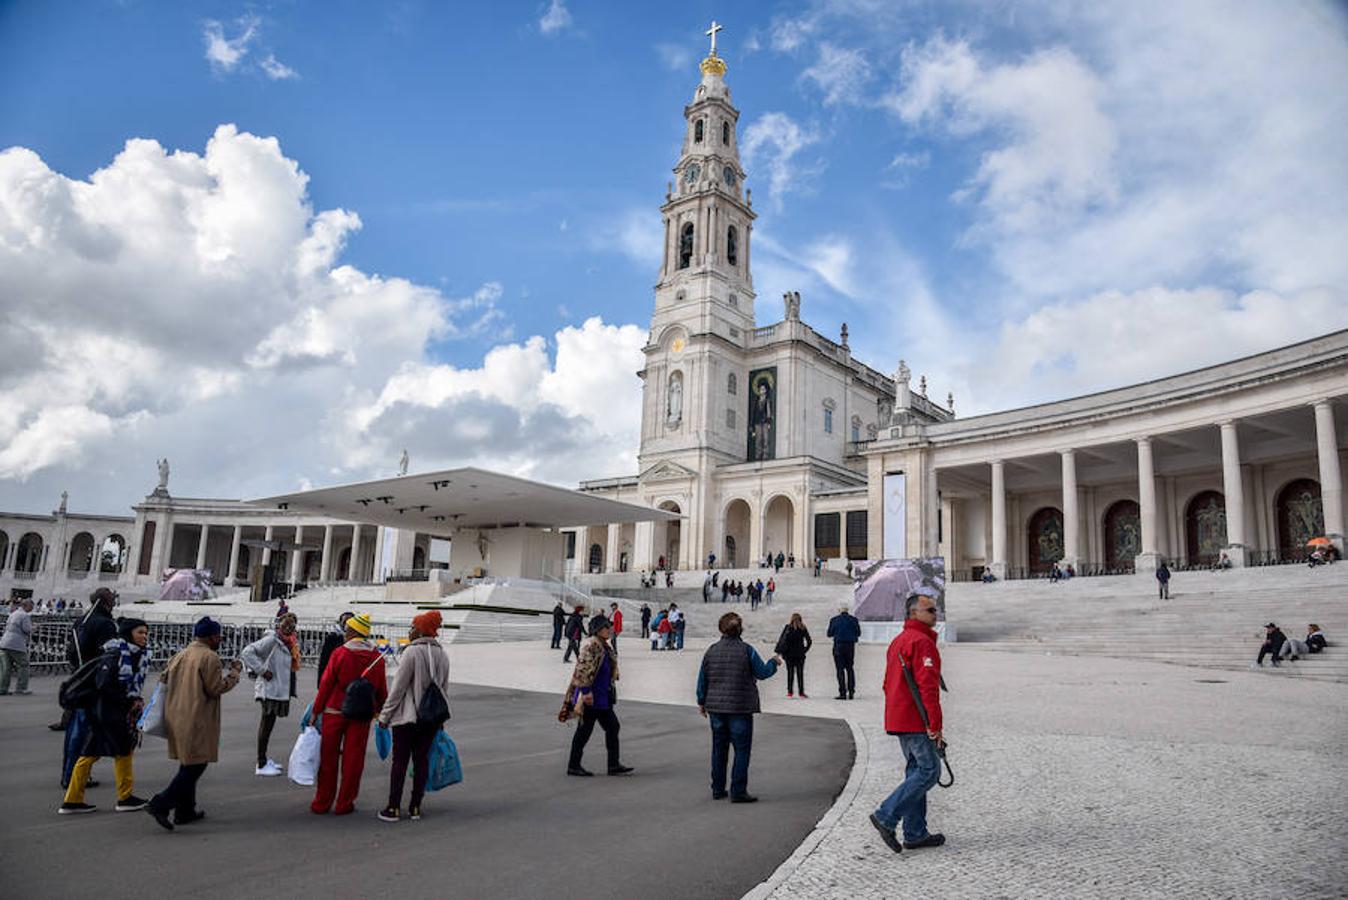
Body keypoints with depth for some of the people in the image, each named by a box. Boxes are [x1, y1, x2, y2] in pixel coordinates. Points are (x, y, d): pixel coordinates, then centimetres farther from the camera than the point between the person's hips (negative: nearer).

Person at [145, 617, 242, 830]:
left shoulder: (179, 655, 12)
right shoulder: (210, 657, -13)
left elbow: (163, 681, 16)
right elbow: (216, 688, -14)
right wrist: (235, 672, -3)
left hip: (176, 719, 9)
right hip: (197, 722, -9)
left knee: (188, 765, 18)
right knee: (195, 766, -3)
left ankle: (185, 811, 24)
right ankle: (160, 804, -11)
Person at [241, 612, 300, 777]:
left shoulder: (288, 643, 12)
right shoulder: (271, 640, -15)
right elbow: (247, 652, -21)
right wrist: (262, 670, -20)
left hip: (280, 689, 9)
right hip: (270, 688, -9)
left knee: (268, 722, 17)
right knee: (267, 722, -3)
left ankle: (264, 759, 29)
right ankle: (261, 765, 3)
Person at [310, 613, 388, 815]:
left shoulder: (339, 653, -10)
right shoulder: (377, 657, -1)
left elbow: (326, 684, -7)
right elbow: (381, 688, 5)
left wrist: (316, 711, 1)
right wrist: (381, 711, 18)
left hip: (334, 711, -2)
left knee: (328, 758, 10)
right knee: (353, 759, 9)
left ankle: (322, 804, 17)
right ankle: (344, 804, 13)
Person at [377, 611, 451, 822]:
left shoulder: (412, 652, -14)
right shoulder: (443, 655, 6)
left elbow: (398, 687, -12)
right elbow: (445, 688, 12)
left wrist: (385, 715, -5)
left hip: (407, 716, -6)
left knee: (400, 760, 3)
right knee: (422, 759, 10)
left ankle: (393, 808, 8)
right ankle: (415, 808, 15)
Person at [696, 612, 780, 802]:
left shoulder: (711, 651, 2)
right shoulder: (746, 650, -11)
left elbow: (702, 679, 7)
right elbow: (762, 672, -4)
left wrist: (702, 702, 18)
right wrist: (774, 662, 16)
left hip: (716, 708, 5)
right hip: (740, 708, -5)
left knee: (719, 749, 15)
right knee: (742, 749, 3)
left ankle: (717, 789, 22)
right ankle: (738, 791, 1)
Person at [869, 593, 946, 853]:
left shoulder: (897, 641, 17)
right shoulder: (922, 642, -14)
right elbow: (928, 687, -20)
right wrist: (935, 725, -19)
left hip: (897, 720, 10)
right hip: (916, 721, -10)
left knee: (916, 771, 14)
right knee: (929, 770, -5)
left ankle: (915, 833, 17)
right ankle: (886, 817, -7)